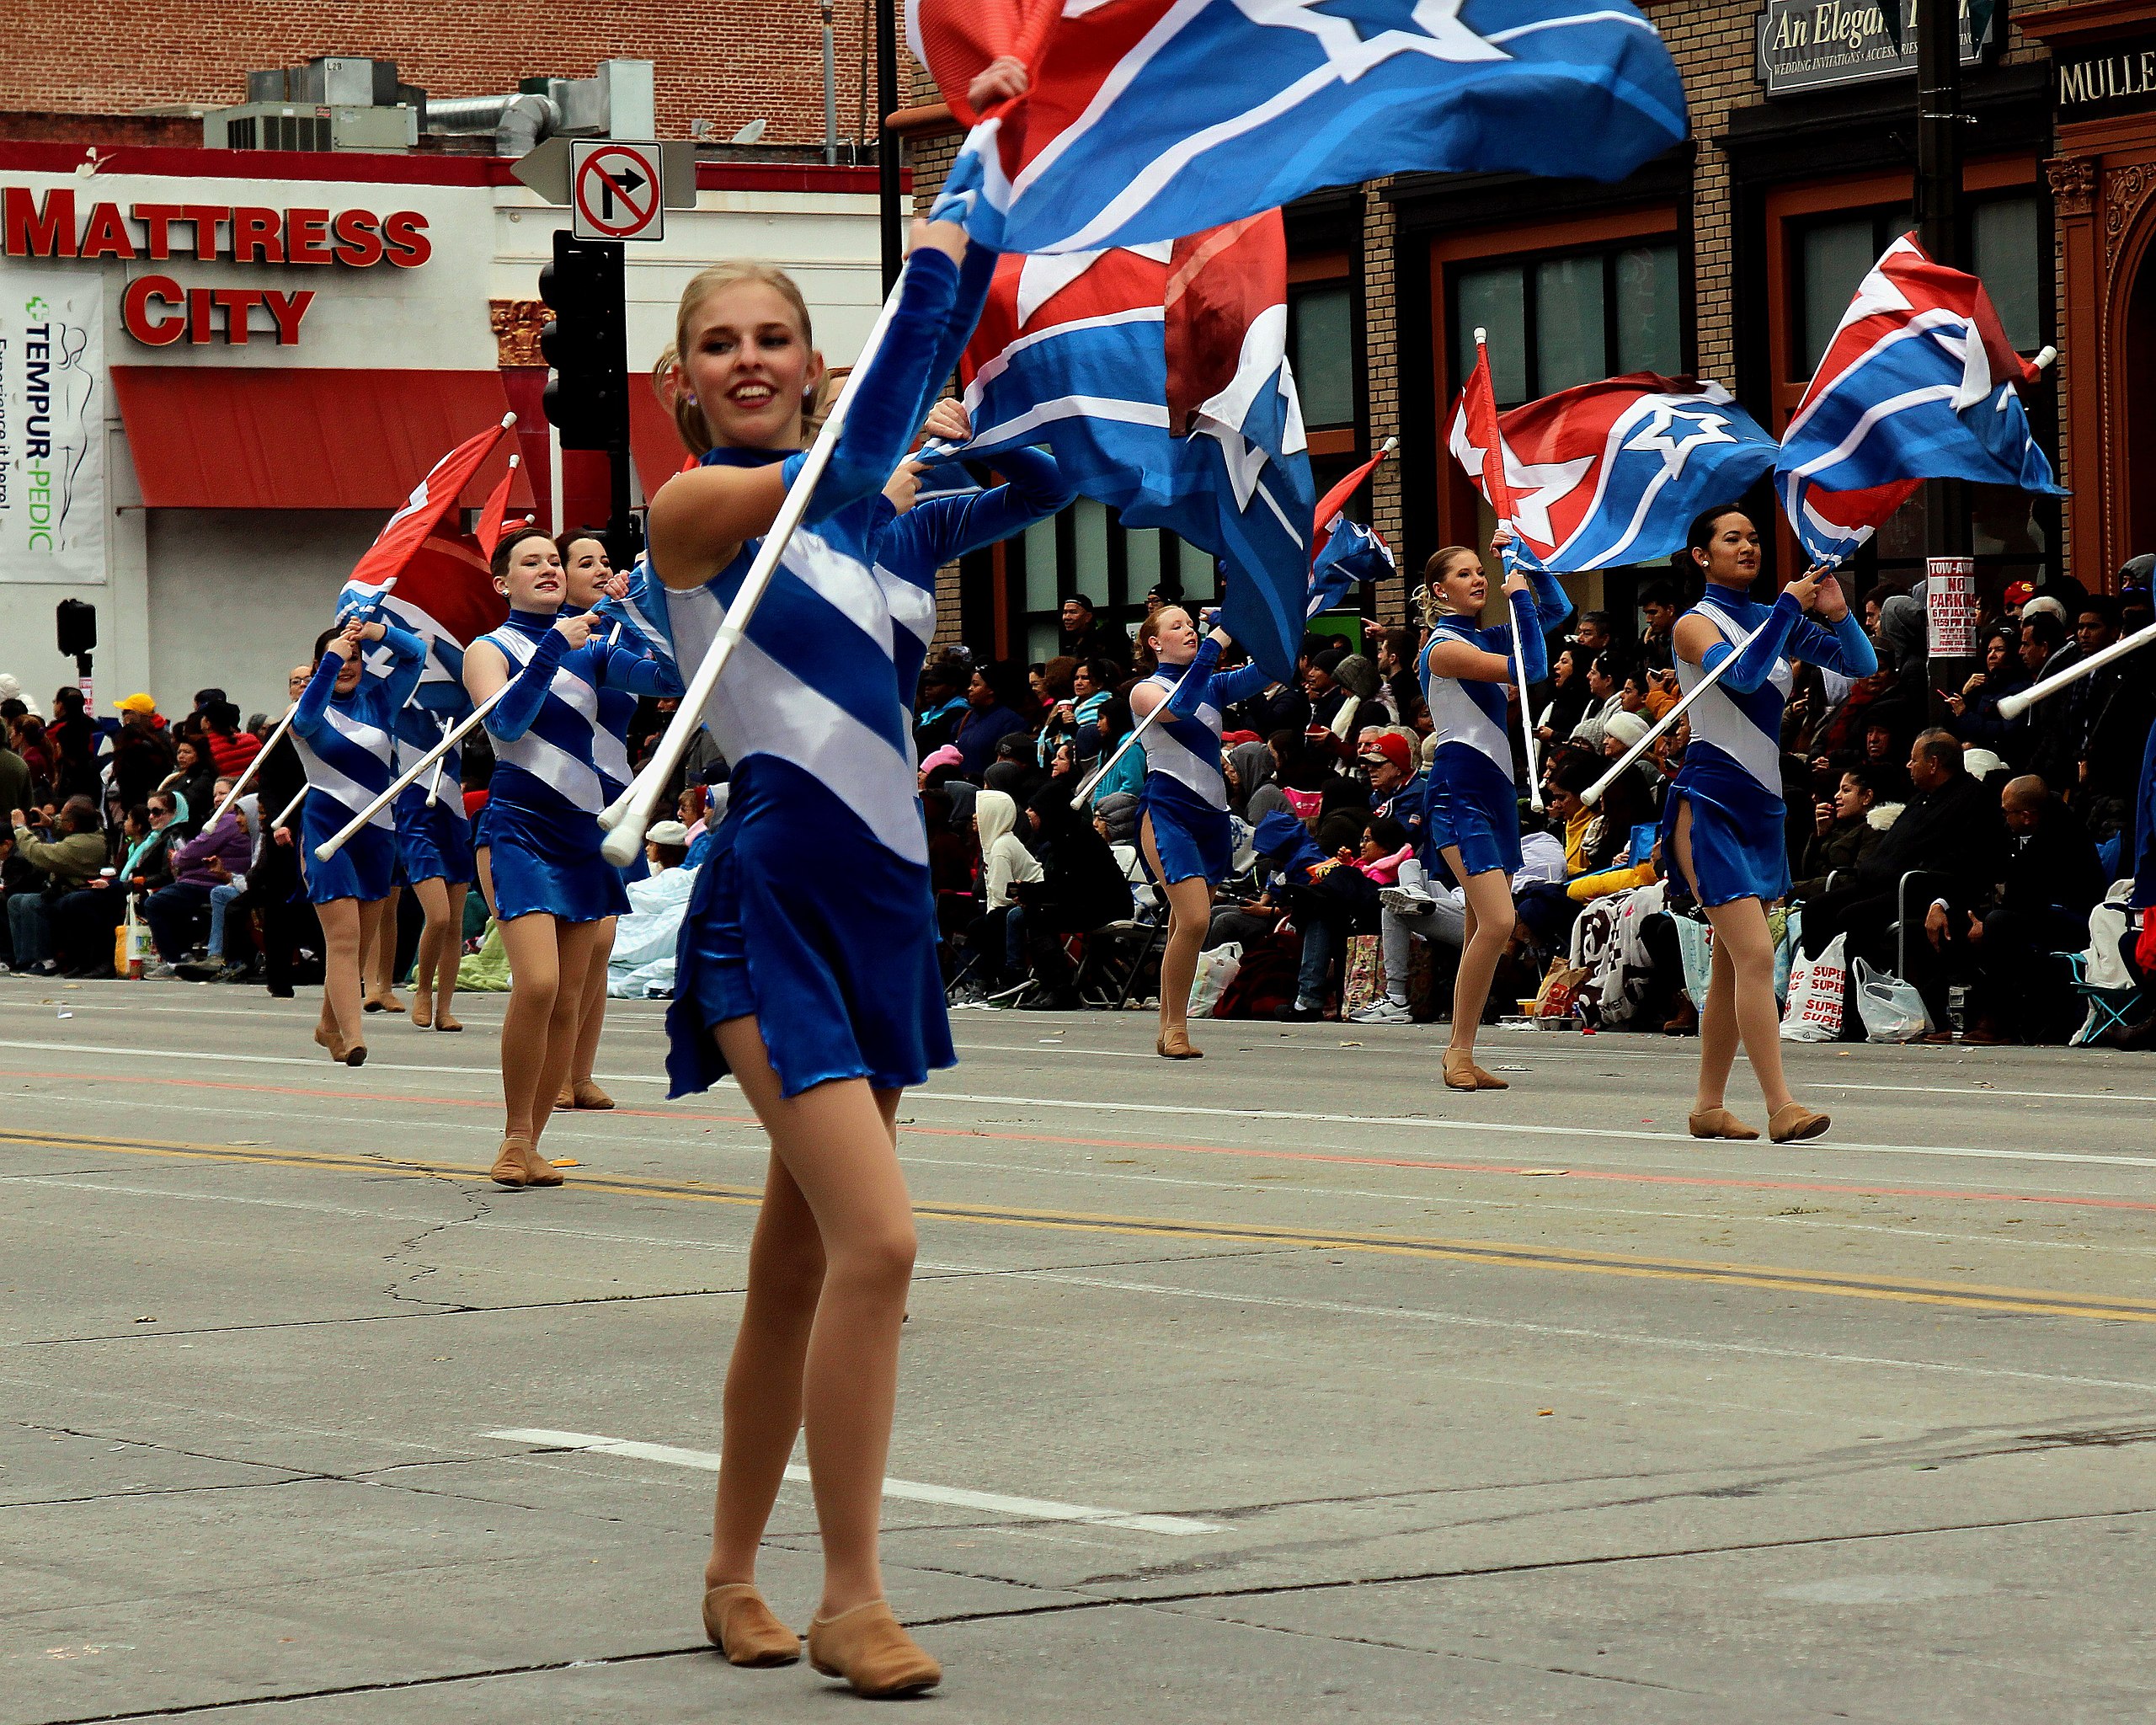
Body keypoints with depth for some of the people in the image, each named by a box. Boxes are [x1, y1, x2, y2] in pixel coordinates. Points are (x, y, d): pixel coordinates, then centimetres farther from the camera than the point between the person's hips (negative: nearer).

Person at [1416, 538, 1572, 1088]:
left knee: (1484, 930, 7)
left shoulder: (1485, 639, 16)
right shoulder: (1444, 647, -10)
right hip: (1459, 790, -9)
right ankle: (1459, 1050, -15)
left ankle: (1462, 1054, 9)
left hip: (1495, 789, 9)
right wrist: (1519, 595, -9)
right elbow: (1532, 668, -18)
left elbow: (1558, 609, 26)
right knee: (1497, 920, -21)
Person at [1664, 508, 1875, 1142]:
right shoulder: (1695, 624, -5)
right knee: (1755, 954, -17)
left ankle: (1708, 1106, 15)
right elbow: (1742, 673, -25)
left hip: (1763, 805, 7)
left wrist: (1837, 613, -5)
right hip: (1711, 803, -7)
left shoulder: (1775, 621, 13)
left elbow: (1863, 665, 13)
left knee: (1732, 965, 9)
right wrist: (1790, 605, -18)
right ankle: (1780, 1106, -22)